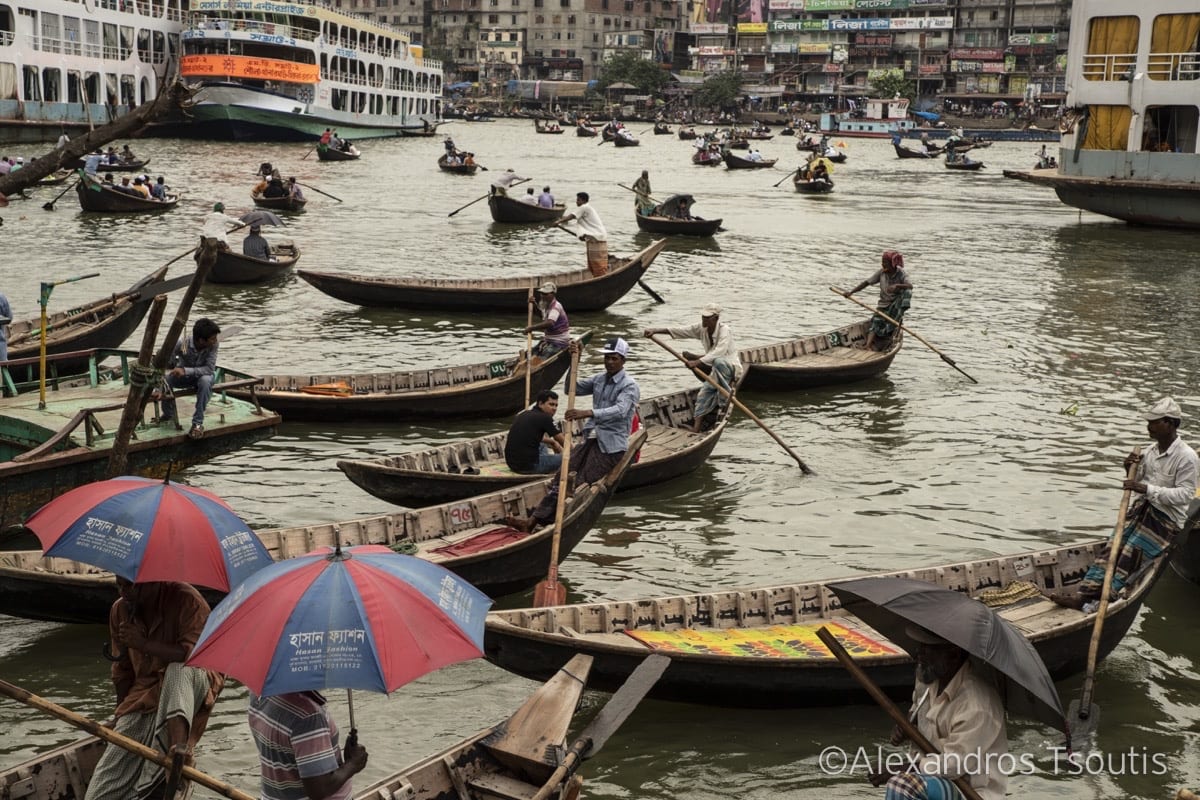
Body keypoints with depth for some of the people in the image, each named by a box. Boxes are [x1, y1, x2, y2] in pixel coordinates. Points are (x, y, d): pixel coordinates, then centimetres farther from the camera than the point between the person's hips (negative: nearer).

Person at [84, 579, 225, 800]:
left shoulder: (186, 600, -15)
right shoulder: (119, 610, 5)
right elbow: (122, 671, 15)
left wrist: (144, 644, -26)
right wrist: (122, 713, 12)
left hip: (189, 685, -4)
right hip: (143, 693, 4)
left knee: (180, 668, -43)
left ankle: (178, 745, -52)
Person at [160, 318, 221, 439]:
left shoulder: (214, 344, -28)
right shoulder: (181, 343, -29)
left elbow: (210, 369, -30)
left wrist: (185, 370, -41)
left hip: (202, 376, -1)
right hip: (183, 376, 1)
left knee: (205, 380, -36)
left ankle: (198, 422, -24)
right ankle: (168, 414, 3)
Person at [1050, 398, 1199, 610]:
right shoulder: (1151, 451, 9)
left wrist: (1148, 489, -28)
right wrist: (1131, 471, -4)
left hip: (1168, 518, -6)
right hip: (1143, 509, 6)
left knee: (1132, 551, -23)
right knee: (1116, 545, -13)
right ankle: (1086, 589, -25)